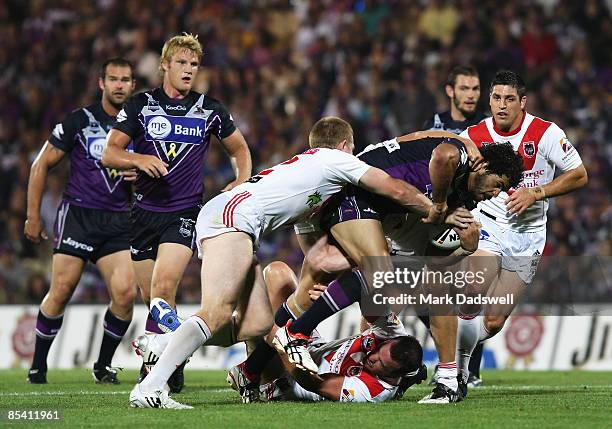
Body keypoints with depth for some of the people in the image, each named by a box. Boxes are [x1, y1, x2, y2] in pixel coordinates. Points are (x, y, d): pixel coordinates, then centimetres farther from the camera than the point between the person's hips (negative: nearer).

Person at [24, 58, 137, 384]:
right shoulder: (79, 121, -1)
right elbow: (42, 165, 5)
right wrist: (33, 216, 3)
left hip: (118, 221, 3)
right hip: (78, 214, -3)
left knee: (125, 293, -12)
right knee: (61, 292, -8)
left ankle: (103, 365, 6)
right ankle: (38, 366, 8)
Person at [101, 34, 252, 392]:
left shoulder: (211, 110, 5)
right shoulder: (141, 105, 3)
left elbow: (239, 148, 20)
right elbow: (109, 153, 0)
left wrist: (242, 180, 2)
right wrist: (139, 160, -20)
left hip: (185, 212, -2)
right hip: (145, 211, 2)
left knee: (163, 289, -22)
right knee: (151, 297, 6)